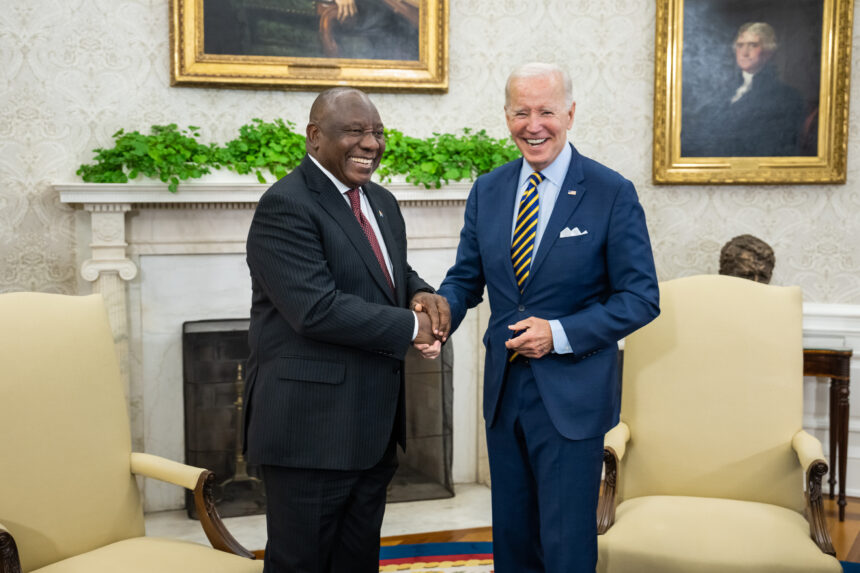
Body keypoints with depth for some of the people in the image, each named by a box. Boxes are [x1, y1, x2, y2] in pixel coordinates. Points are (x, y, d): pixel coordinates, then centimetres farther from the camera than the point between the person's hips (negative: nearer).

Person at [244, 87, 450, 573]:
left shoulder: (382, 203, 12)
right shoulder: (285, 208, -15)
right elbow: (317, 308, -24)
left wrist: (421, 294, -1)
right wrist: (411, 328, -16)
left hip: (375, 425, 8)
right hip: (312, 426, -8)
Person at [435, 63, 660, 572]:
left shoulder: (612, 193, -8)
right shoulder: (487, 191, 6)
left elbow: (641, 298, -8)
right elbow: (466, 279, 11)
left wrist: (560, 334, -18)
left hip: (572, 395, -5)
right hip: (504, 390, 5)